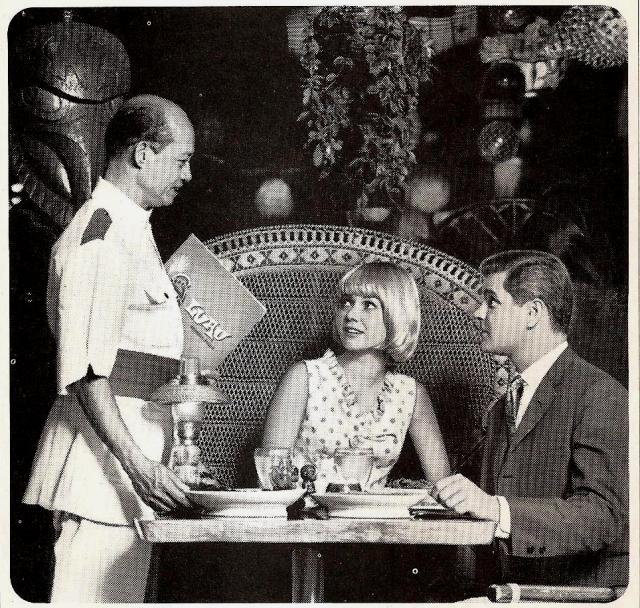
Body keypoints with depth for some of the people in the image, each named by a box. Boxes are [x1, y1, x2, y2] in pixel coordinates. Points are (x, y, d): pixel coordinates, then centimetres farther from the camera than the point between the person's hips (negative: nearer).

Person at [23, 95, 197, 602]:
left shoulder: (133, 228, 19)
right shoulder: (101, 232, -14)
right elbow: (84, 370, -21)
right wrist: (137, 463, -25)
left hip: (131, 449, 10)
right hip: (104, 457, -10)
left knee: (122, 594, 12)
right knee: (91, 596, -6)